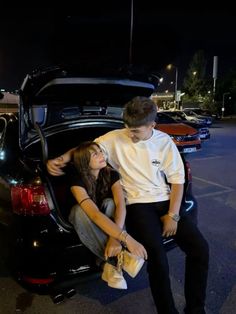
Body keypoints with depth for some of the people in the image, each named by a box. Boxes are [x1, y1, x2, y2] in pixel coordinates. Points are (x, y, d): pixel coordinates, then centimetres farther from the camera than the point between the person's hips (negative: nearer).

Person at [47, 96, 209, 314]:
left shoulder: (165, 142, 1)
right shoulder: (115, 138, -3)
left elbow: (177, 180, 4)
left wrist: (173, 215, -5)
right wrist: (61, 159, -14)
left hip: (166, 201, 3)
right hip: (138, 204, -3)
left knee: (200, 248, -9)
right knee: (158, 256, -26)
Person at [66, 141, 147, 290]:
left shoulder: (111, 174, -17)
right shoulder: (77, 180, -28)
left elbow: (120, 205, -31)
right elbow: (95, 215, -43)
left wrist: (115, 237, -47)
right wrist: (126, 238, -52)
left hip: (107, 222, 3)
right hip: (85, 222, -2)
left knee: (110, 203, -31)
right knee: (79, 210, -37)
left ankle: (112, 264, -34)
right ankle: (118, 257, -36)